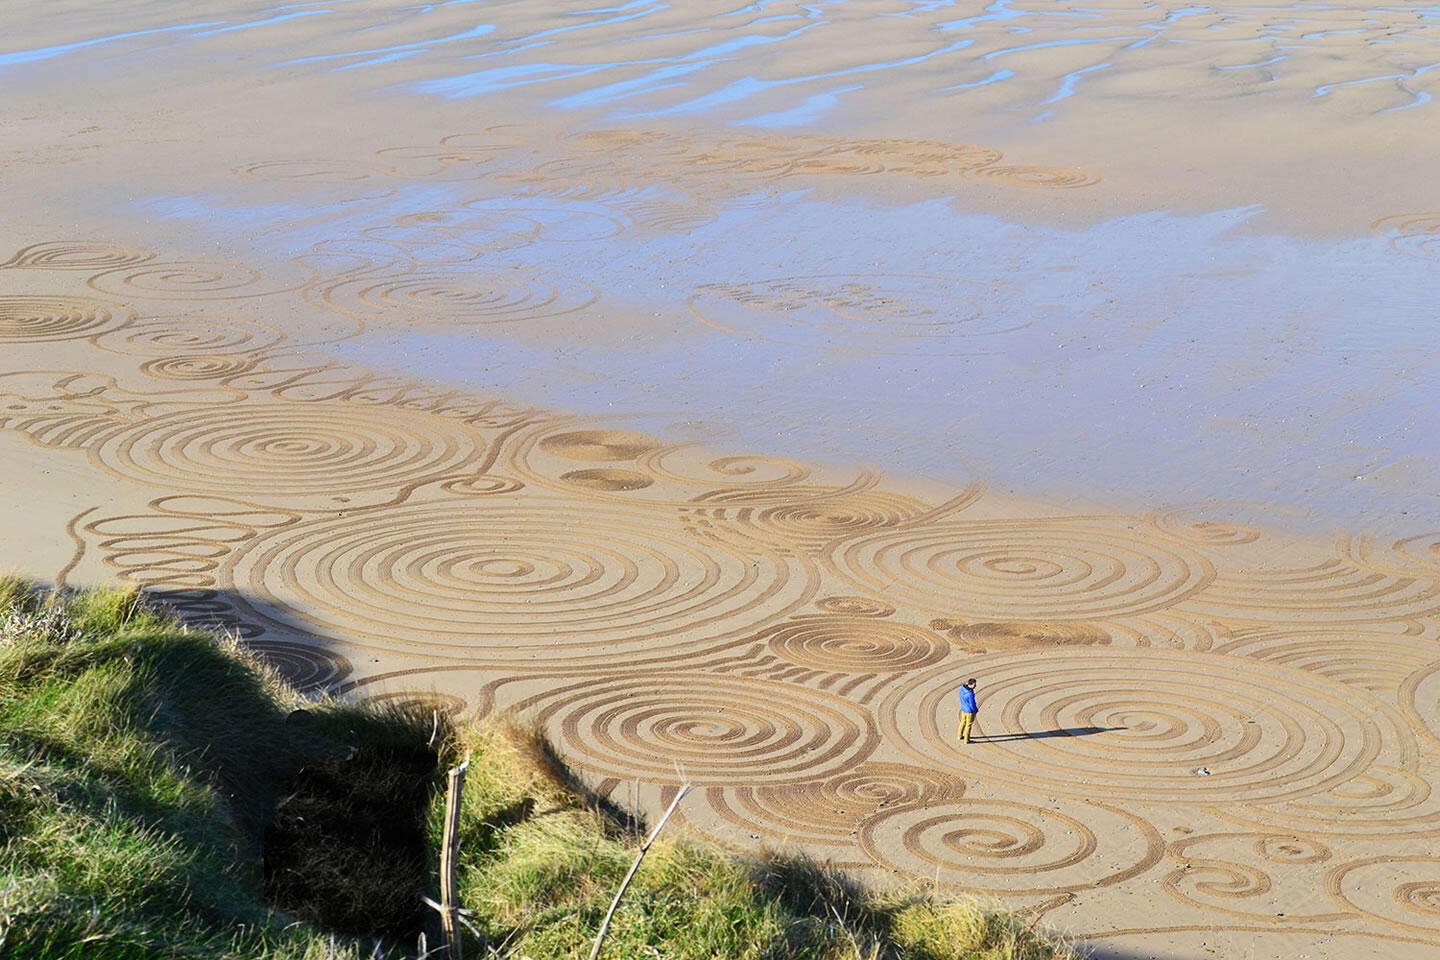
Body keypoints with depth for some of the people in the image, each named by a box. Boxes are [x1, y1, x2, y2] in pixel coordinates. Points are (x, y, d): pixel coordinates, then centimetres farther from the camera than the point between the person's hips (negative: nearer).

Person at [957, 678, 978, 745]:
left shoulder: (962, 688, -11)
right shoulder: (970, 694, -34)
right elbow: (972, 704, -24)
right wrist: (976, 710, -5)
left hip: (963, 709, 7)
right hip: (970, 711, -7)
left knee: (963, 722, 27)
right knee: (968, 725, 11)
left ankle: (960, 736, 44)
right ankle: (966, 740, 24)